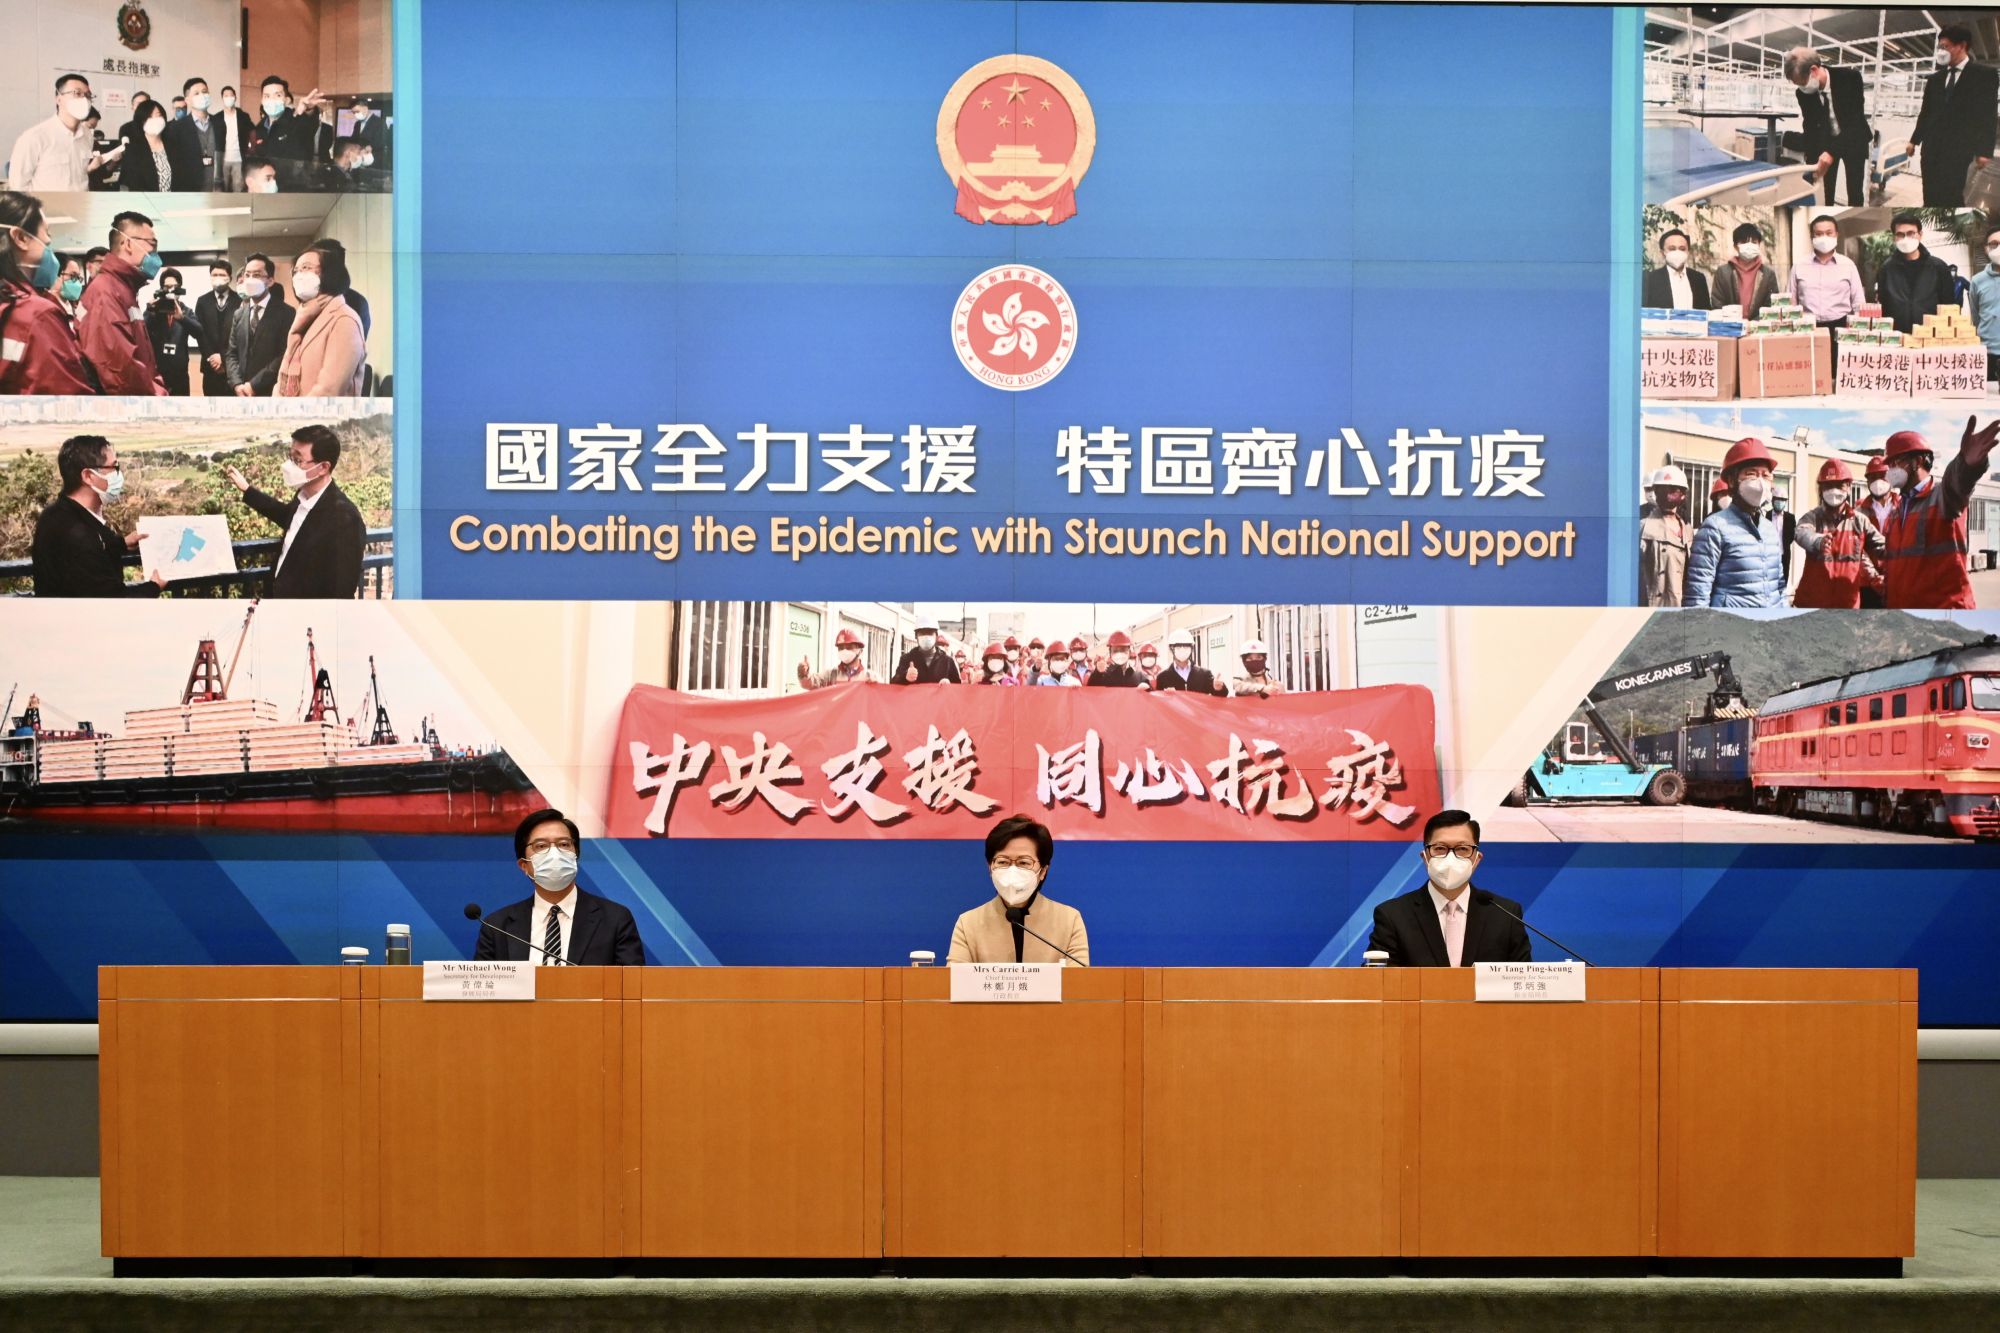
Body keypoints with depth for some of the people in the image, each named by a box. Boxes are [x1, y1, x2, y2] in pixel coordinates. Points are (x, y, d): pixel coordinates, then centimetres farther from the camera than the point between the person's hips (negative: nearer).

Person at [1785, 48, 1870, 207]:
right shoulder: (1804, 92, -18)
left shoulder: (1849, 76, -30)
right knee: (1825, 193, 1)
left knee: (1854, 192, -2)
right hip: (1826, 141, 3)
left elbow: (1855, 121, -33)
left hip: (1853, 141, -3)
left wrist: (1832, 152, -43)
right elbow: (1810, 127, -7)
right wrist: (1811, 163, -15)